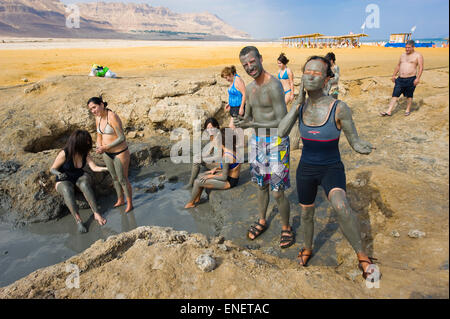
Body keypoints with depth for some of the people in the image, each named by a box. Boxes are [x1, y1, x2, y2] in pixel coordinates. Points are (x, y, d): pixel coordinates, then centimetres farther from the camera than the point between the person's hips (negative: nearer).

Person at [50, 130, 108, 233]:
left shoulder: (85, 154, -7)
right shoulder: (64, 154, -20)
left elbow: (94, 168, -13)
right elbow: (52, 169, -11)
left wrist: (108, 168, -29)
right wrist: (59, 174, -33)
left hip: (79, 177, 3)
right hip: (64, 181, -3)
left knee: (85, 184, -35)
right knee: (67, 191, -39)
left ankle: (96, 214, -39)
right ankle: (78, 221, -42)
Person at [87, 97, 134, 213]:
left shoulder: (112, 117, -23)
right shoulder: (98, 118, 1)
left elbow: (122, 138, -23)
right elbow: (99, 136, 11)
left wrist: (106, 147, -24)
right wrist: (99, 147, -9)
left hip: (120, 153, -8)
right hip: (107, 154, 8)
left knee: (123, 179, 5)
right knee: (114, 178, 21)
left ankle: (129, 203, 24)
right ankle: (120, 200, 40)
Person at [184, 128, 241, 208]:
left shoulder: (226, 156, -32)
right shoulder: (233, 148, -5)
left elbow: (224, 177, -24)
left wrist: (210, 176, -10)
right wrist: (217, 168, 3)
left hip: (229, 182, -9)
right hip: (232, 176, 9)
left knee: (197, 182, -3)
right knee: (201, 176, 15)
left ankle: (191, 203, 21)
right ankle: (197, 199, 32)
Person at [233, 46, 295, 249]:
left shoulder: (274, 85, -19)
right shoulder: (250, 88, 7)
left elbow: (282, 122, -22)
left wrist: (253, 124, -25)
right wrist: (242, 121, -5)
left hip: (276, 142, -7)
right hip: (257, 140, 7)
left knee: (278, 193, -1)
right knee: (261, 185, 20)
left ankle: (286, 228, 23)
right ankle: (262, 221, 39)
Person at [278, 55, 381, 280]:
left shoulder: (339, 108, -17)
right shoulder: (301, 106, -6)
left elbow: (354, 140, -10)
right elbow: (281, 132, -17)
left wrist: (364, 148, -34)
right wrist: (298, 102, -21)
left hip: (332, 169, -4)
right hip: (305, 169, 4)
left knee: (341, 206, -33)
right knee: (306, 215, 18)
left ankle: (362, 256, -10)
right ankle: (307, 249, 48)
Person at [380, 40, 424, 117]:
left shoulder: (418, 55, -2)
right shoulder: (403, 55, 15)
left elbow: (421, 68, -8)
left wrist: (418, 78, -18)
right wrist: (394, 75, 18)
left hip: (410, 79, -5)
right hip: (400, 79, 5)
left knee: (409, 95, 6)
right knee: (395, 94, -2)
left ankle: (408, 110, 23)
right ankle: (389, 111, -4)